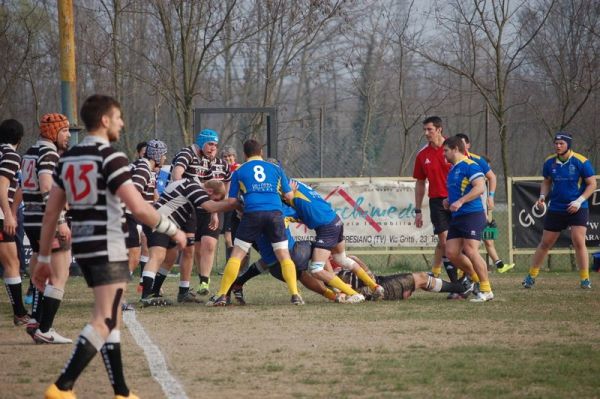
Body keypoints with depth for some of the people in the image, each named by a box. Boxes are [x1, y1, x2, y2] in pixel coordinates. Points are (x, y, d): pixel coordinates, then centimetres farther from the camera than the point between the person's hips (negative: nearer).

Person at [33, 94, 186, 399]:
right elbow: (138, 208, -19)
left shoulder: (68, 159, 11)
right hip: (108, 248, -8)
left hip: (82, 246, 8)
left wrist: (43, 259, 16)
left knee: (111, 319, 15)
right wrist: (173, 230, -5)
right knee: (104, 322, -8)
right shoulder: (111, 157, -12)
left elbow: (51, 213, 11)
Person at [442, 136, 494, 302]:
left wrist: (460, 201, -24)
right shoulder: (452, 170, 20)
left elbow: (480, 187, -20)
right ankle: (476, 279, 16)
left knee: (470, 251, -16)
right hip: (457, 217, 10)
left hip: (472, 215, -10)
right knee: (451, 253, 2)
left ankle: (486, 290, -9)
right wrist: (449, 201, 13)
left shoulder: (470, 165, -9)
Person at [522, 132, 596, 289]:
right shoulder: (549, 162, 1)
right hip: (555, 209, 3)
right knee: (545, 243, 8)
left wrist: (579, 201, -17)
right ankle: (531, 276, 18)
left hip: (577, 209, -3)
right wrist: (542, 197, -2)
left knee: (579, 242, -15)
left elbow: (592, 184, -5)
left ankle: (585, 279, -5)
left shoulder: (581, 162, -10)